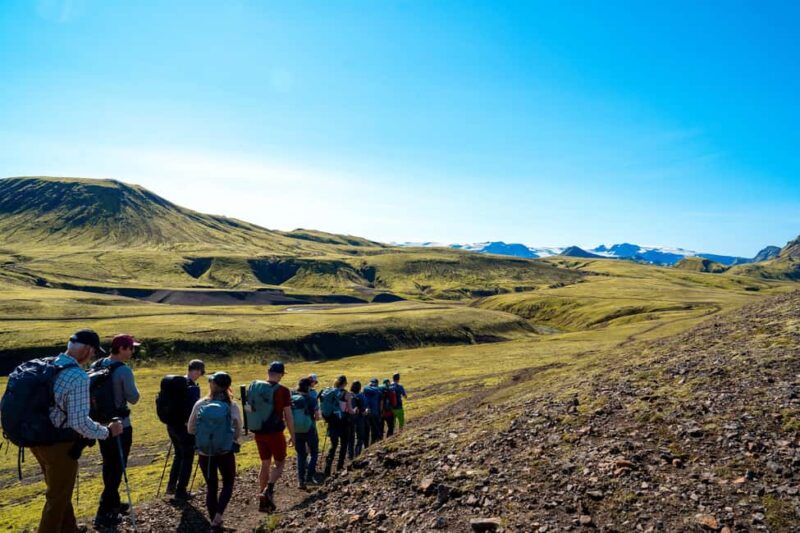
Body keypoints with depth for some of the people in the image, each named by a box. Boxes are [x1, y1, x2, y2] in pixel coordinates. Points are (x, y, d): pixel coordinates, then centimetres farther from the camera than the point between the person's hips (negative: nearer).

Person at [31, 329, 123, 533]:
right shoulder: (78, 376, -25)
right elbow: (79, 422, -27)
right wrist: (108, 432, -13)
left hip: (38, 439, 9)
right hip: (59, 445, -9)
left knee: (59, 491, 25)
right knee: (58, 497, 10)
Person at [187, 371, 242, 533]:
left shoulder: (200, 404, -8)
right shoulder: (232, 406, -10)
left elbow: (190, 429, 1)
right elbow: (238, 433, -3)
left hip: (204, 453, 1)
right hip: (226, 453, -1)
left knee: (211, 486, 18)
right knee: (228, 484, 19)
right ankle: (218, 517, 1)